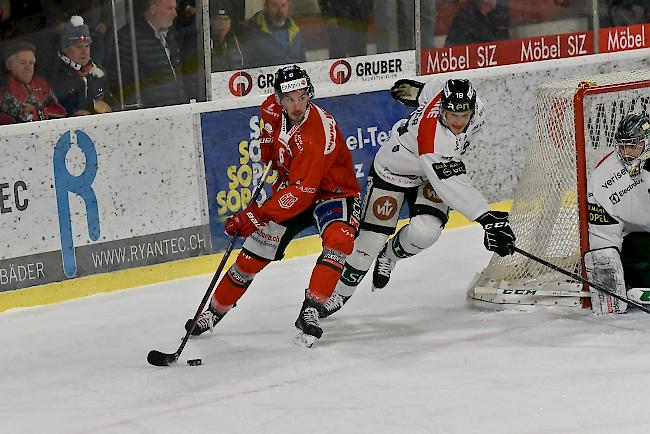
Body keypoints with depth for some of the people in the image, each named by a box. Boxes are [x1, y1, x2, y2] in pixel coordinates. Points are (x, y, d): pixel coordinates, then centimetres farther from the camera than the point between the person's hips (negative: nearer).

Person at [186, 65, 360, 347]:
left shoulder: (319, 135, -34)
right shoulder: (274, 109, -12)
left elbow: (301, 192, -37)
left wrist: (256, 216, -39)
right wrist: (267, 140, 1)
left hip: (332, 191, -6)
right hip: (290, 189, 6)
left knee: (339, 239, -35)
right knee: (254, 253, 1)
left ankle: (310, 311, -29)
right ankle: (215, 311, 19)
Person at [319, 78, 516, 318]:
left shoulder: (477, 109, -22)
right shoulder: (431, 134, -42)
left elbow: (432, 88, 0)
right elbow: (454, 187, -46)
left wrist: (416, 90, 20)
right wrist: (488, 219, -53)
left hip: (434, 170, 5)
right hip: (394, 169, -5)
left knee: (424, 231, -19)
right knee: (372, 238, -7)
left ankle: (389, 255, 15)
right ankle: (340, 292, 17)